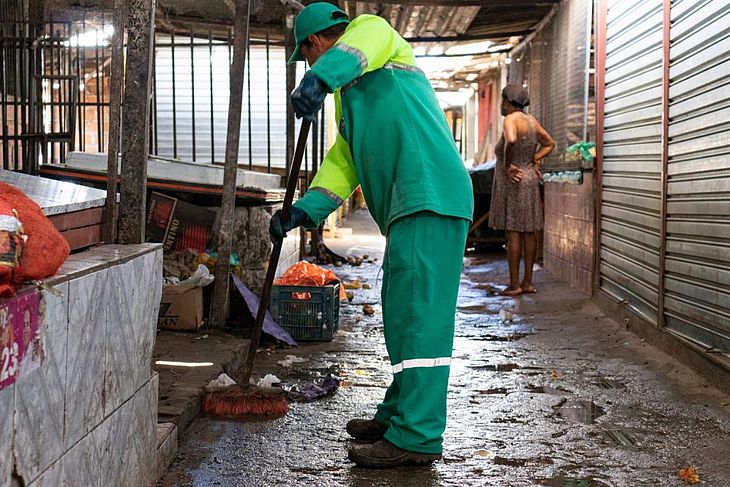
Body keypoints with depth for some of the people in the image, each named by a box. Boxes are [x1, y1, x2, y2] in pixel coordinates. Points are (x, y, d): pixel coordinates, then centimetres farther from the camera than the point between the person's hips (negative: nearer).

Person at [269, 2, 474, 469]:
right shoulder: (350, 96, 33)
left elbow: (368, 38, -19)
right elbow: (341, 164, 27)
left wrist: (321, 76, -36)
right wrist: (303, 210, 15)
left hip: (430, 198, -10)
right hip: (409, 204, 10)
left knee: (419, 315, -12)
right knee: (403, 314, 14)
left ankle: (417, 436, -10)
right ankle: (398, 414, 24)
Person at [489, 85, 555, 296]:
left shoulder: (511, 119, -14)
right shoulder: (531, 120, 11)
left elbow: (511, 141, -34)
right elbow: (549, 143, 22)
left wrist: (507, 165, -21)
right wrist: (534, 160, 12)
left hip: (512, 181, -8)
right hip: (530, 179, 8)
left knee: (513, 231, -5)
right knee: (529, 231, 8)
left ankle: (514, 284, -2)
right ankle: (528, 282, 14)